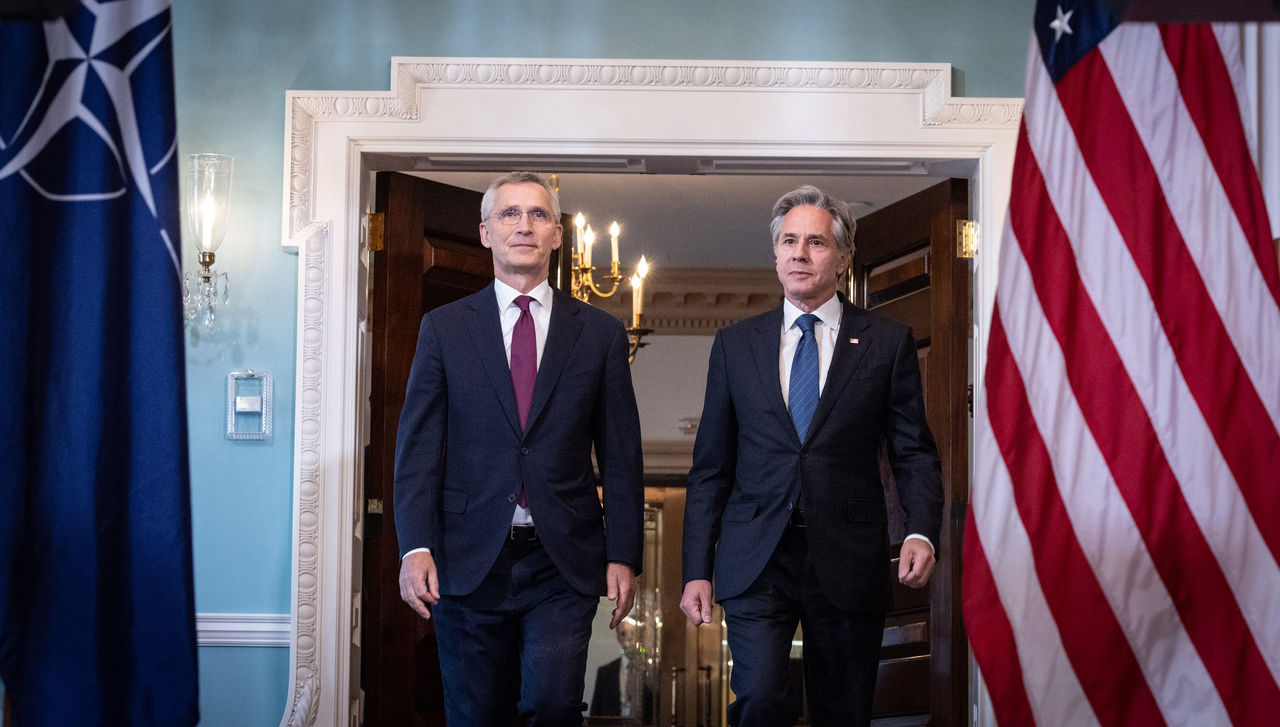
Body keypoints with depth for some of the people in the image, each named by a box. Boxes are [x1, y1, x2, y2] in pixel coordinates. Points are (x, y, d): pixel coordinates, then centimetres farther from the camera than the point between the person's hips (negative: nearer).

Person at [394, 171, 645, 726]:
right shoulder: (443, 328, 6)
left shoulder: (600, 333, 5)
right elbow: (418, 445, 1)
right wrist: (416, 547, -10)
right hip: (469, 560, 1)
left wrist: (623, 556, -1)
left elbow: (620, 456, 5)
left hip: (565, 562, 0)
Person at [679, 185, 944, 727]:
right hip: (755, 560, 0)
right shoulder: (734, 346, 8)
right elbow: (710, 467, 8)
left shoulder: (888, 342, 4)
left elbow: (914, 452, 4)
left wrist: (921, 533, -15)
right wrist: (697, 571, 2)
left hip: (848, 562, 0)